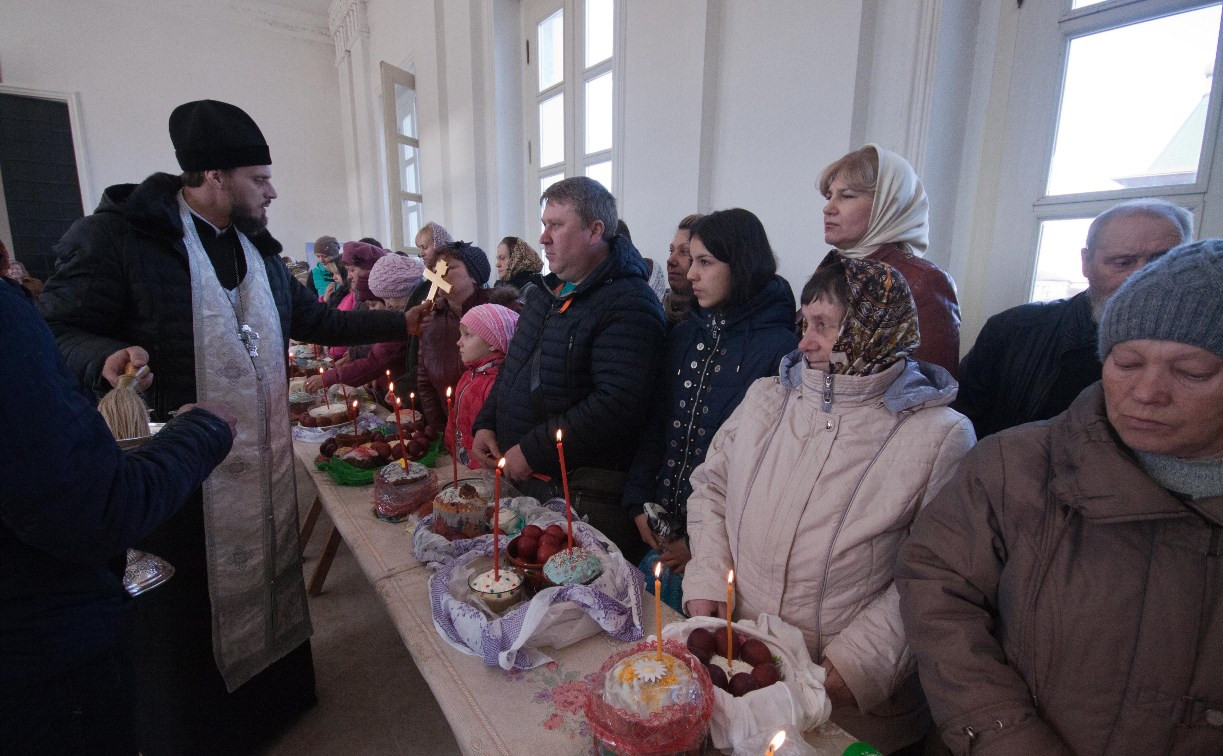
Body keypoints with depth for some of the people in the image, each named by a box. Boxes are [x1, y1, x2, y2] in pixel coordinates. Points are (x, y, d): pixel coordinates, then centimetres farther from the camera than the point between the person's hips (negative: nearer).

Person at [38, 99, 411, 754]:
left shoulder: (257, 250, 13)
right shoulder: (117, 235, -10)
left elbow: (313, 319, 18)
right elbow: (61, 331, -8)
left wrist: (402, 324, 15)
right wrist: (107, 357, -30)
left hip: (264, 463, 7)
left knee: (264, 583, 19)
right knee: (185, 614, 7)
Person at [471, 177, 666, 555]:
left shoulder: (629, 305, -17)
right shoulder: (547, 294, 12)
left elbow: (615, 406, -27)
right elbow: (513, 368, 21)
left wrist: (532, 452, -22)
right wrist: (486, 424, 6)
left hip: (584, 495, -8)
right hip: (520, 477, 8)